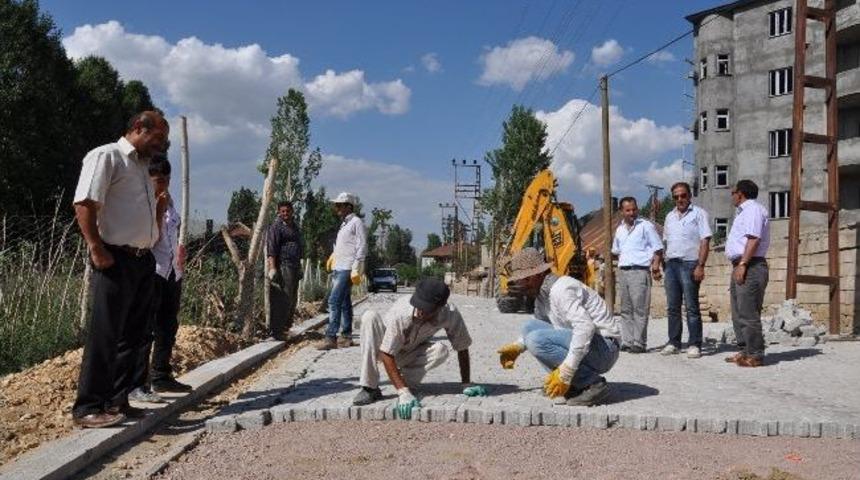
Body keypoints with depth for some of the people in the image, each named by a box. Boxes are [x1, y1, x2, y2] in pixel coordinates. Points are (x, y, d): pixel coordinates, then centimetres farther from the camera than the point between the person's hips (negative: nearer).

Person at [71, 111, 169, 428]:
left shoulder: (142, 167, 21)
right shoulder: (106, 156, -6)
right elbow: (84, 204, -15)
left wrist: (161, 205, 13)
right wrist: (97, 249, -20)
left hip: (145, 260, 9)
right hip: (116, 259, -9)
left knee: (132, 335, 11)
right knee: (105, 335, -7)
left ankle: (116, 401, 19)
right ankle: (87, 408, -1)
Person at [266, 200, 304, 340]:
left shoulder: (295, 226, 21)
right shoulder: (276, 227, -6)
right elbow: (271, 249, -14)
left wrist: (299, 268, 29)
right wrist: (272, 268, -22)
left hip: (294, 267, 9)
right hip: (283, 267, -9)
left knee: (292, 300, 14)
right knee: (282, 300, -12)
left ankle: (285, 326, 25)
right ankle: (275, 331, -9)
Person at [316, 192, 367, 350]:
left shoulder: (356, 222, -8)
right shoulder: (344, 224, 19)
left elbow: (362, 248, -14)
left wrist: (355, 270, -19)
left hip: (347, 269, -10)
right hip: (338, 268, 10)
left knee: (334, 301, -14)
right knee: (344, 302, 11)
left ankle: (330, 338, -14)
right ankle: (346, 336, 16)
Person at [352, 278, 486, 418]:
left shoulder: (450, 314, -27)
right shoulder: (401, 313, -36)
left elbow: (462, 347, -13)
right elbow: (387, 355, -35)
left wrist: (466, 385, -12)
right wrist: (403, 391, -42)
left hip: (408, 355, 2)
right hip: (385, 346, -2)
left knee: (441, 351, -29)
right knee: (370, 316, -34)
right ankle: (370, 388, -30)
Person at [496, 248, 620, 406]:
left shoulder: (561, 289, -19)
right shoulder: (541, 294, 11)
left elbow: (585, 328, -31)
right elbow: (541, 326, 33)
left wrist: (566, 372, -32)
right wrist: (518, 346, 20)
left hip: (603, 347, -10)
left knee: (537, 340, -23)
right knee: (530, 327, 7)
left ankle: (593, 383, -13)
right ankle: (576, 384, 3)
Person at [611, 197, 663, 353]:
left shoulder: (646, 226, -1)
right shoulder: (619, 229, 17)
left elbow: (658, 248, -2)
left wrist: (655, 266, -14)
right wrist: (622, 262, 13)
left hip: (639, 271, -6)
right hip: (623, 271, 6)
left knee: (640, 309, -8)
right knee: (626, 309, 8)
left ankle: (639, 343, -6)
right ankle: (627, 341, 12)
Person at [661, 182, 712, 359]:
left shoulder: (699, 213, -1)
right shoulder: (670, 216, 18)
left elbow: (705, 241, -8)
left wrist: (700, 266, -16)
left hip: (689, 264, -6)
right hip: (671, 264, 6)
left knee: (691, 307, -5)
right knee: (672, 307, 8)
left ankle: (694, 344, -1)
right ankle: (674, 343, 14)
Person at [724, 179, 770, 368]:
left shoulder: (753, 210, -8)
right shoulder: (744, 212, 23)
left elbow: (754, 239, -19)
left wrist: (742, 264, -24)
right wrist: (738, 266, 17)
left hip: (750, 267, -11)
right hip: (740, 267, 11)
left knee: (748, 314, -10)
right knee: (738, 314, 13)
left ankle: (755, 355, -7)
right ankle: (745, 350, 19)